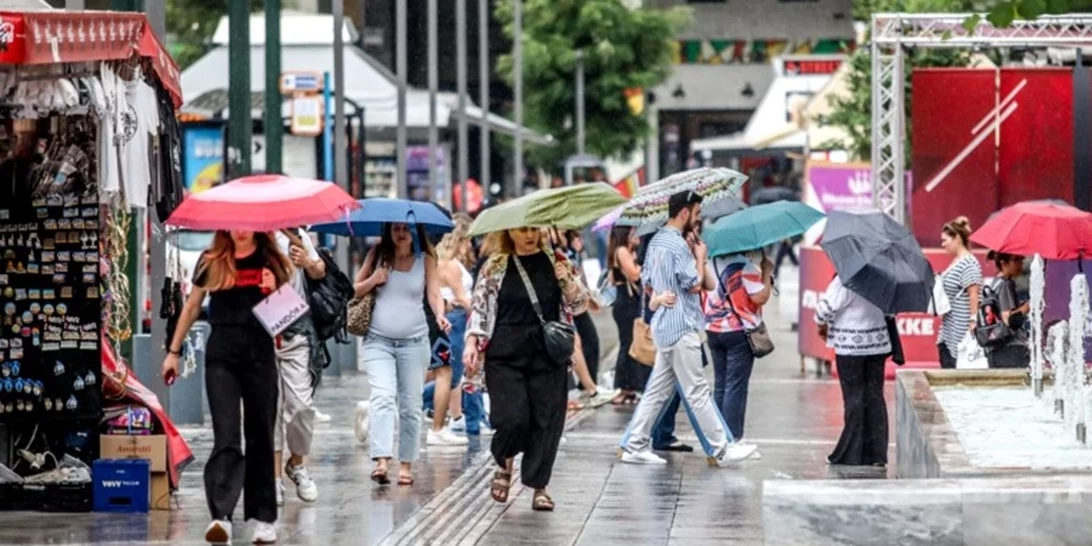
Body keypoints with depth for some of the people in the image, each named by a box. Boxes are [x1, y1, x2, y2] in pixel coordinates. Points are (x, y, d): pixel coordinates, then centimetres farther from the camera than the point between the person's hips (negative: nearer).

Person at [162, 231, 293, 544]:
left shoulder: (271, 262, 6)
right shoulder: (212, 262, 6)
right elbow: (192, 307, 16)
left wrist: (273, 291, -10)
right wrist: (174, 351, 16)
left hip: (260, 353, 1)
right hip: (221, 354, -1)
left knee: (260, 437, 6)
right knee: (226, 437, -10)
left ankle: (263, 518, 14)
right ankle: (221, 517, -20)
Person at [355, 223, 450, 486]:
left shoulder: (425, 259, 4)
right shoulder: (378, 255, 5)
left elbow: (434, 293, -6)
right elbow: (355, 291, 10)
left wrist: (440, 315, -26)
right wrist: (373, 280, -10)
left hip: (414, 343, 1)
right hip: (378, 342, -1)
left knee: (410, 405, 5)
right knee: (383, 397, -18)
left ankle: (406, 463, 14)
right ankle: (381, 460, -29)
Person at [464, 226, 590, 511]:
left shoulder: (556, 262, 9)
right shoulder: (496, 267, 6)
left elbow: (579, 304, 8)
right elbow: (480, 307, 7)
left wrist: (566, 279, -9)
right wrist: (472, 343, -5)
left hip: (549, 357, 2)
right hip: (505, 356, -2)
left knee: (547, 422, -2)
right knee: (512, 419, -12)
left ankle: (539, 486, 10)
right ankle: (504, 465, 19)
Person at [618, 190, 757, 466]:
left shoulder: (657, 241, 13)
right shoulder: (678, 245, -17)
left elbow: (647, 282, 20)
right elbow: (695, 284, -16)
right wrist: (700, 256, -3)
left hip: (664, 325, 9)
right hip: (681, 326, -9)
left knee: (658, 389, 12)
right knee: (697, 391, -6)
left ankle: (635, 445, 11)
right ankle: (722, 449, -2)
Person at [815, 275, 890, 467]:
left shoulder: (845, 281, -18)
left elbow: (826, 308, -18)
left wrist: (822, 325, 1)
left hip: (850, 345, -5)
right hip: (878, 342, 5)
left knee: (853, 396, 1)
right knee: (874, 395, 8)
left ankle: (853, 454, 4)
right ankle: (877, 453, 9)